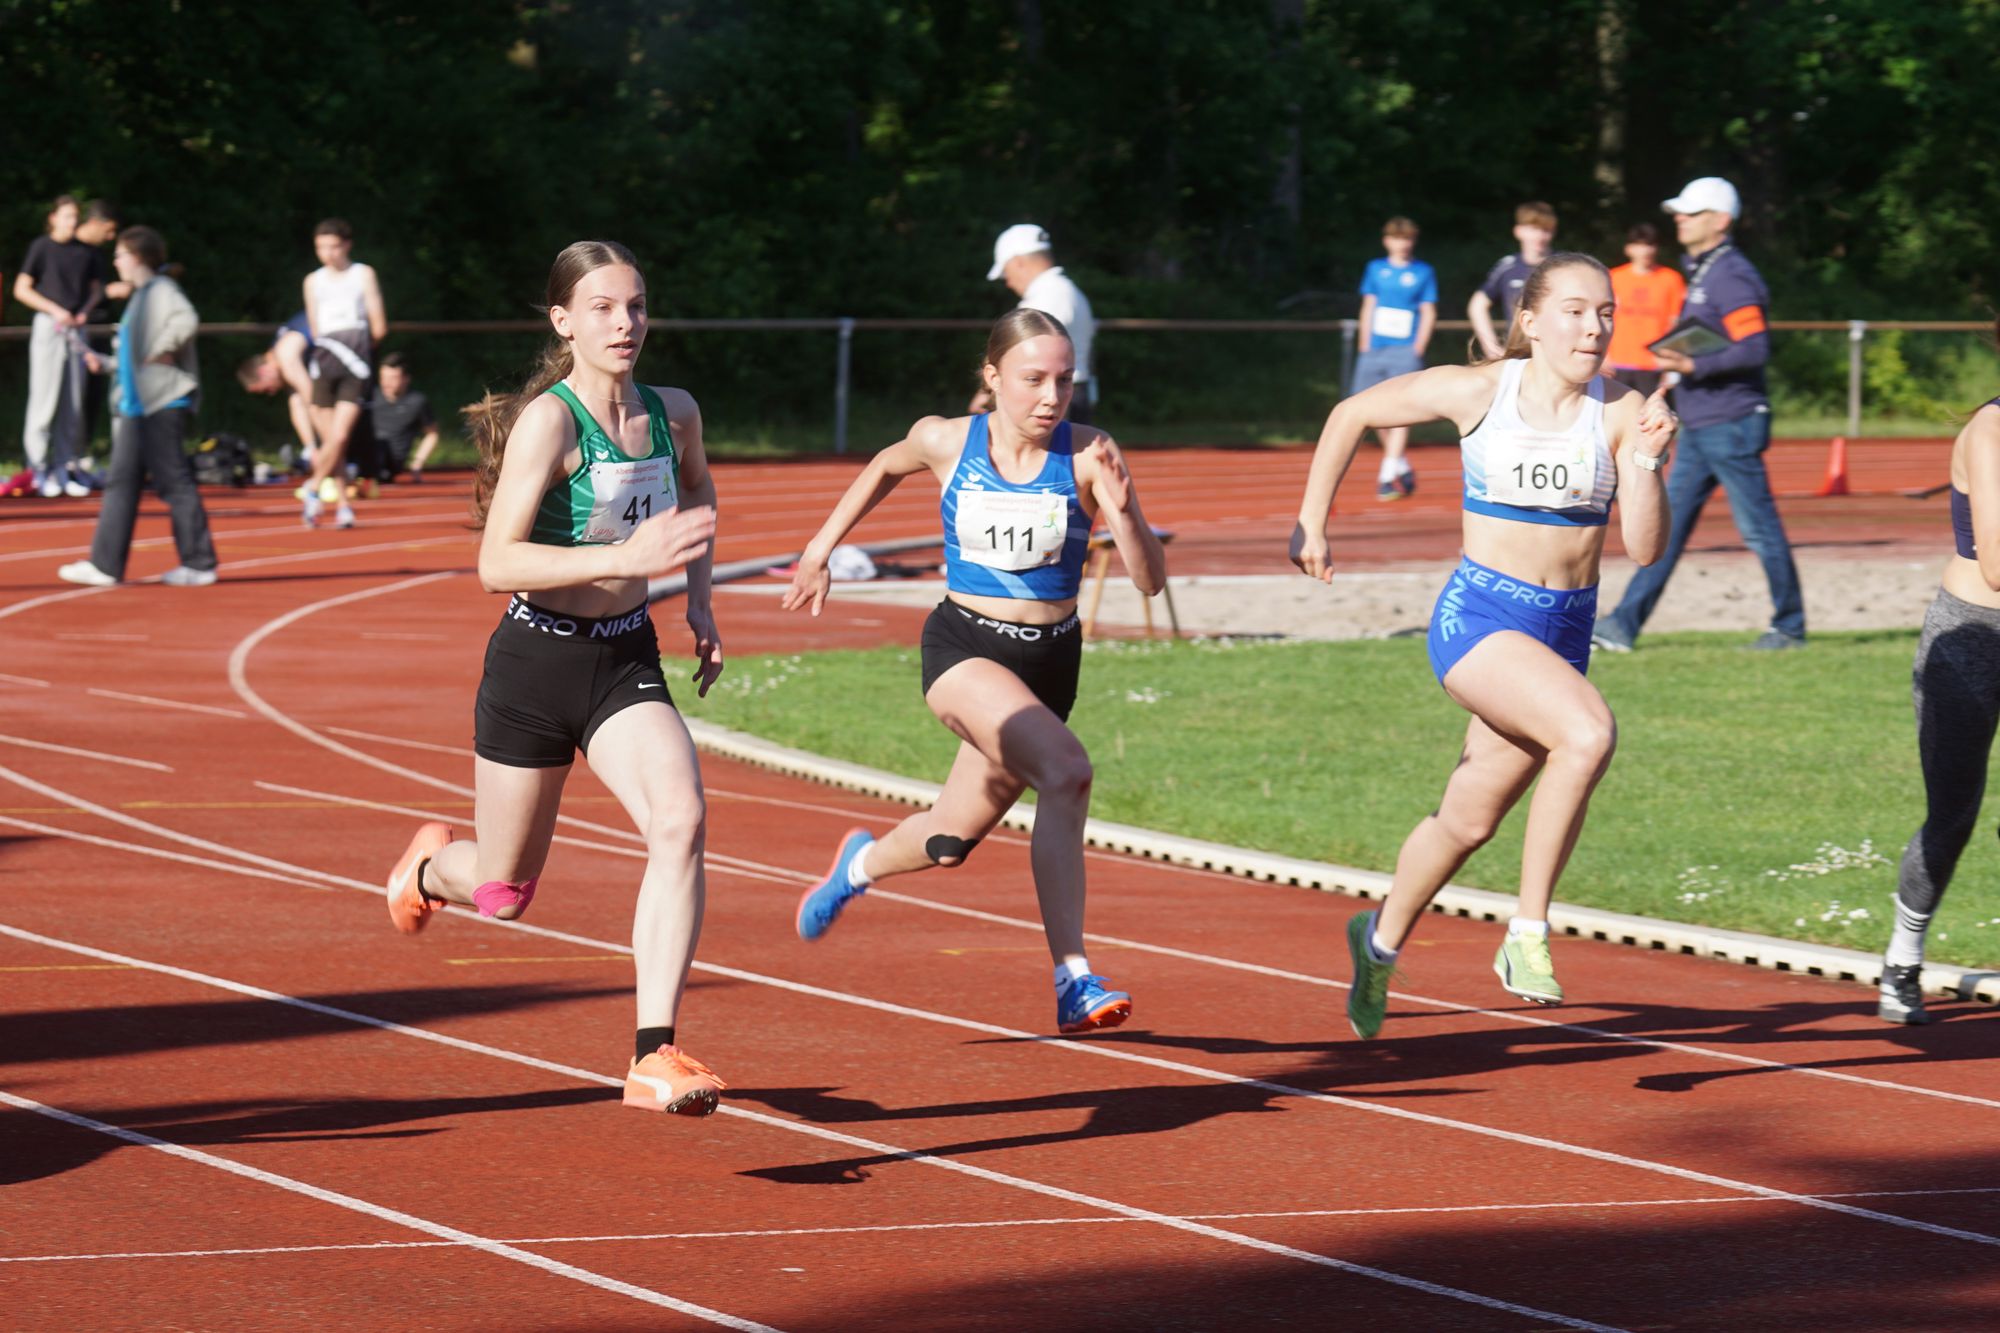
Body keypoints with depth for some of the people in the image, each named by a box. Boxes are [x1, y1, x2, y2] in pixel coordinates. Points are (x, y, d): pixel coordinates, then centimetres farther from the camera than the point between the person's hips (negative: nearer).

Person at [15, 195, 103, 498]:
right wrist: (55, 310, -13)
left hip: (76, 328, 5)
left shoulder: (86, 251, 7)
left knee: (73, 404, 6)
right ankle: (39, 467, 1)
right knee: (44, 399, -6)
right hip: (48, 326, -5)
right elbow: (21, 289, -5)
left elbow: (96, 288, 18)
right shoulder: (41, 247, -5)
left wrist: (84, 311, -1)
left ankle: (65, 468, 13)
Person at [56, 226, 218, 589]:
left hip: (163, 404, -10)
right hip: (136, 405, 10)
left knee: (175, 483, -6)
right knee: (121, 481, 8)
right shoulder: (140, 296, 19)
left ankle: (200, 564, -1)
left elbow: (185, 319, -29)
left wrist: (162, 350, -21)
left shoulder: (162, 290, -9)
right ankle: (105, 565, 9)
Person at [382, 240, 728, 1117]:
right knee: (503, 895, 10)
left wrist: (699, 595, 13)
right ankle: (432, 864, 50)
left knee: (681, 823, -24)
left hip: (627, 663, 4)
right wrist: (626, 558, -36)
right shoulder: (549, 420, -19)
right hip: (538, 660, -4)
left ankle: (653, 1057, -24)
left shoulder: (674, 413, 0)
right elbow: (498, 563, -27)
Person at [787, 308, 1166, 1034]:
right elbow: (886, 467, 18)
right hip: (964, 648, -3)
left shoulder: (1088, 457, -11)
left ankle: (862, 863, 53)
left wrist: (1120, 511, -33)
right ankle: (1073, 980, -27)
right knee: (1067, 770, -30)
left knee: (949, 841, 16)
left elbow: (1150, 580, -15)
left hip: (1049, 660, 3)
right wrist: (819, 550, 21)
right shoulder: (946, 442, -8)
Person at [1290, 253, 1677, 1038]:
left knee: (1469, 821, 15)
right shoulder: (1477, 392, -7)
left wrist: (1645, 461, -24)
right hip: (1479, 616, -4)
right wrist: (1310, 524, 7)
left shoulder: (1620, 412, -4)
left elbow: (1645, 548, -8)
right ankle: (1526, 935, -21)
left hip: (1566, 628, 4)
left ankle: (1381, 939, 41)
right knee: (1589, 731, -31)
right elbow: (1352, 414, 8)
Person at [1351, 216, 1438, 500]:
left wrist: (1418, 349, -7)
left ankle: (1388, 477, -14)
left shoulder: (1423, 272, 3)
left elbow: (1429, 314, 3)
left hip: (1406, 350, -4)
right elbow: (1368, 308, 16)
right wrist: (1365, 346, 8)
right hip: (1375, 349, 4)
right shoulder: (1375, 269, 11)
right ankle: (1402, 466, 22)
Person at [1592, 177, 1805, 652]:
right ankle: (1624, 625, 6)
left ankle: (1790, 627, 9)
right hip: (1698, 429, 10)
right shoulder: (1698, 272, 15)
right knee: (1667, 523, 7)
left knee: (1759, 527, -1)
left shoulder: (1731, 278, -15)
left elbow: (1755, 349, -23)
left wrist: (1695, 366, -28)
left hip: (1731, 427, -10)